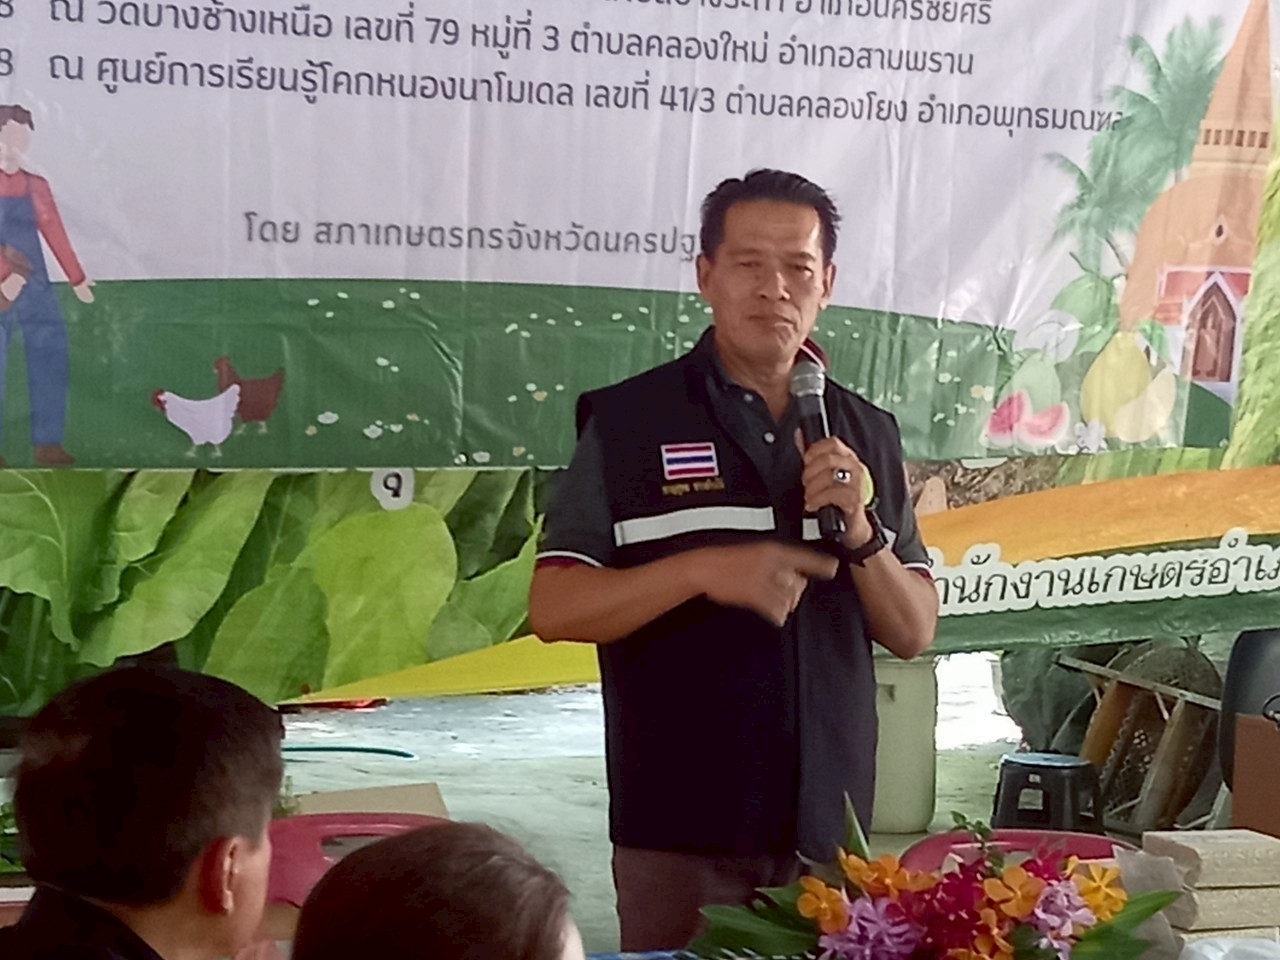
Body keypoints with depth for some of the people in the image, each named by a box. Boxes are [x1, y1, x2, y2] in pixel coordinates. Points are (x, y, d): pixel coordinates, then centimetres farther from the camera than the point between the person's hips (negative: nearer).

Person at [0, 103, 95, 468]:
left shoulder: (35, 187, 9)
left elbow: (55, 233, 13)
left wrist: (77, 279, 16)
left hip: (33, 285, 4)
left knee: (49, 357, -1)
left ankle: (48, 443, 5)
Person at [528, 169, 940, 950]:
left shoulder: (867, 434, 7)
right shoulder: (628, 420, -4)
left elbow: (914, 633, 7)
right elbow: (554, 610, -8)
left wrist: (861, 533, -11)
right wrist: (701, 570, -21)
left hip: (830, 825, 3)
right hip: (677, 830, -3)